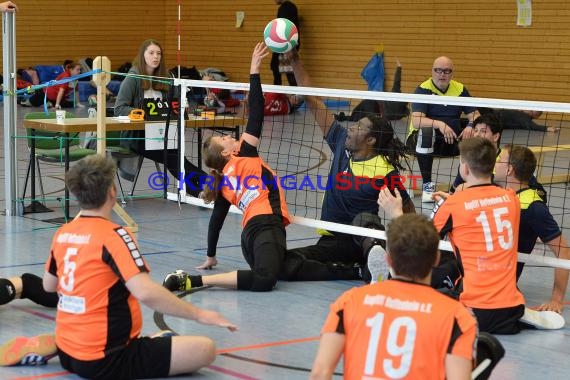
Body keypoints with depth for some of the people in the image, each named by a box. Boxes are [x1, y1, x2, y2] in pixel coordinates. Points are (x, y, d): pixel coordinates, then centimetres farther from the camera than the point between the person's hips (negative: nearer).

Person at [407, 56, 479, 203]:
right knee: (426, 131, -37)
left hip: (451, 141, 4)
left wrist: (471, 126, -22)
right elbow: (416, 121, -24)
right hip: (423, 140, -4)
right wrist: (439, 124, -40)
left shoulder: (460, 89, 3)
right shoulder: (423, 90, -11)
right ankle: (427, 185, -25)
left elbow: (475, 115, 1)